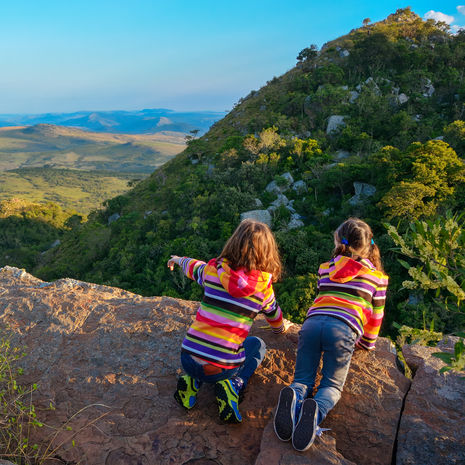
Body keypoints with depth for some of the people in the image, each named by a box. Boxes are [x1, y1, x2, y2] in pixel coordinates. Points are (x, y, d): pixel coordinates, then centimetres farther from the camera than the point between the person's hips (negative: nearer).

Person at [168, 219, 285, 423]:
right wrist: (280, 328, 45)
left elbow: (193, 266, 23)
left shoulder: (213, 270, -2)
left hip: (189, 360, 2)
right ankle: (234, 385, 3)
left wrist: (178, 259, 48)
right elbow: (274, 316, 19)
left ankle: (192, 381, 11)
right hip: (222, 368, -2)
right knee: (257, 344, 28)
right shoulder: (264, 286, -2)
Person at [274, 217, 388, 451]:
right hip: (344, 328, -2)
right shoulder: (377, 276, 20)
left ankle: (294, 399, -23)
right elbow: (376, 315, 25)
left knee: (303, 379, 13)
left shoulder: (325, 268, 25)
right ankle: (316, 410, -22)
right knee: (332, 385, 12)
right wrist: (367, 343, 41)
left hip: (313, 320, 2)